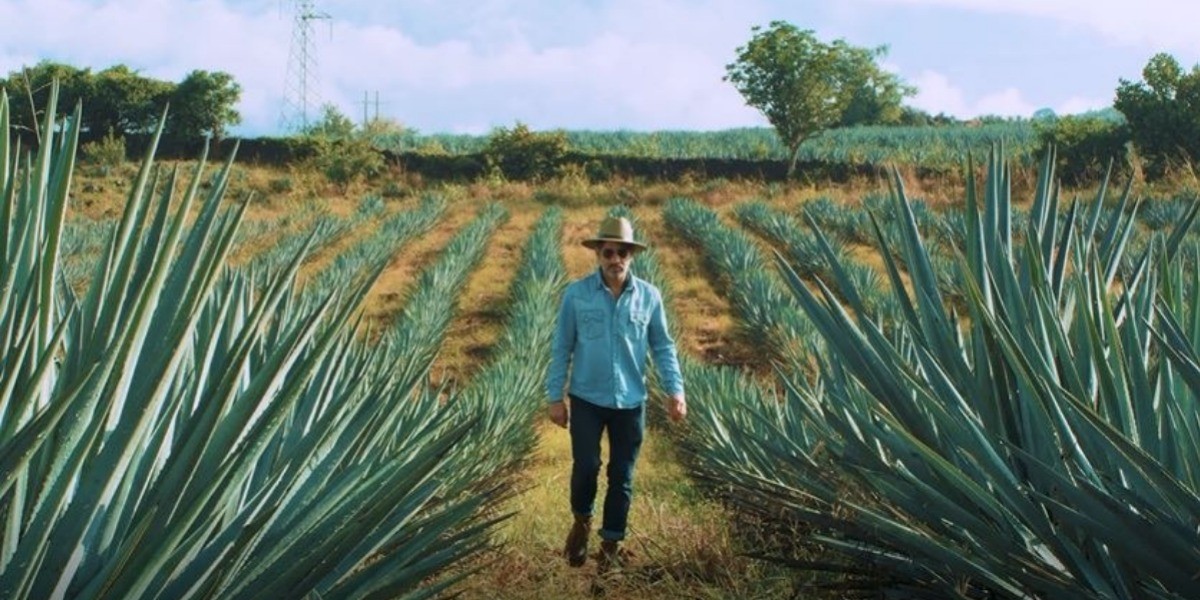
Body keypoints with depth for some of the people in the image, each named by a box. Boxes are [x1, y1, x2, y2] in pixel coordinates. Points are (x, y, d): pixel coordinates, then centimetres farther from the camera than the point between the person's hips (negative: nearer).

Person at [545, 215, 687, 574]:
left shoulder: (649, 296, -4)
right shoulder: (576, 294, -7)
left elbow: (663, 346, 3)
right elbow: (562, 348, -1)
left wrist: (675, 390, -8)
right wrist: (555, 397, -2)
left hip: (630, 401, 1)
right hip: (586, 399, -1)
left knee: (621, 475, 8)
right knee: (586, 466, -6)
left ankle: (612, 541, 27)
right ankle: (581, 521, 24)